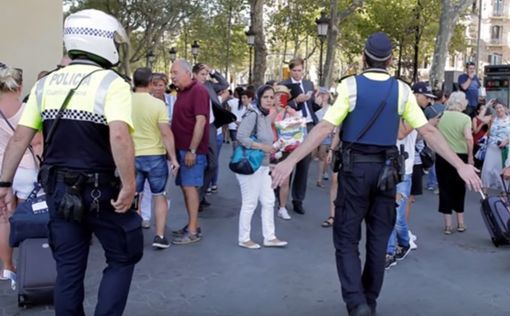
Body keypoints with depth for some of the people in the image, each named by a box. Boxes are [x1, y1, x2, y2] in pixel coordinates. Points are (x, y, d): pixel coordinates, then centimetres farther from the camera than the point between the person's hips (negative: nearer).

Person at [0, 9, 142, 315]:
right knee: (122, 259, 13)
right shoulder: (112, 83, -11)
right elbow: (119, 136, -27)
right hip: (101, 190, -5)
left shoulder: (45, 84, 6)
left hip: (58, 189, 5)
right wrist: (129, 185, -22)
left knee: (68, 267, 15)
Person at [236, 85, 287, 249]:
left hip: (263, 165, 9)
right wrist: (263, 147, -26)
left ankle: (269, 237, 21)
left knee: (268, 201, 12)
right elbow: (241, 137, -27)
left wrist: (272, 148, 2)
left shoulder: (267, 117, 10)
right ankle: (244, 239, 15)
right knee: (250, 203, 1)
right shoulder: (253, 115, -17)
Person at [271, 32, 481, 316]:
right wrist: (461, 165, 1)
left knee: (346, 238, 6)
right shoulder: (402, 90, -1)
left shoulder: (350, 85, -8)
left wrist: (291, 160, -15)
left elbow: (324, 128, -16)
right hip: (386, 169, 3)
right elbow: (429, 132, -4)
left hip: (355, 167, -2)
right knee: (378, 239, 14)